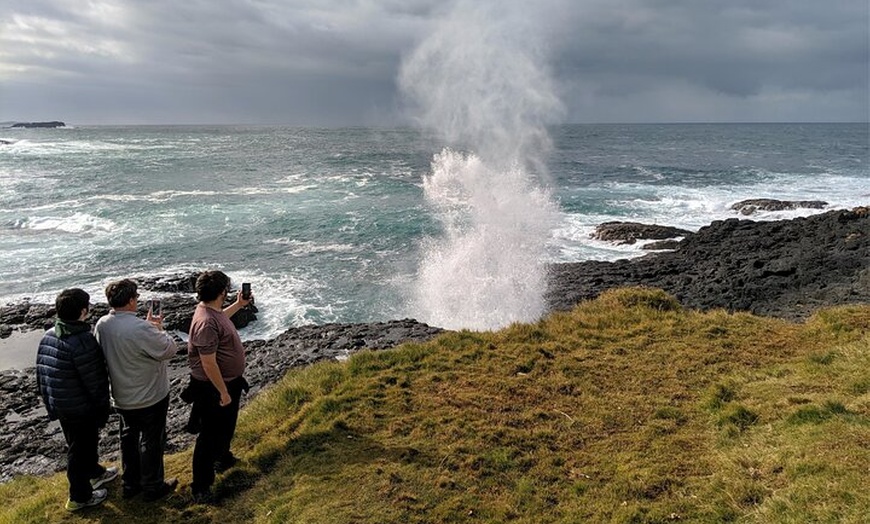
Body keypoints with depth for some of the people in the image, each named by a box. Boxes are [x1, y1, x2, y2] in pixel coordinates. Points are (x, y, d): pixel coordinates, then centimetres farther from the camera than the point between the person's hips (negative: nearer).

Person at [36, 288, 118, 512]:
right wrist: (103, 407, -8)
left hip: (58, 404, 8)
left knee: (87, 441, 28)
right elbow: (95, 382, -22)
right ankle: (80, 497, 25)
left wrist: (49, 400, 21)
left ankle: (94, 472, 50)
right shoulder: (83, 342, -28)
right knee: (80, 449, 9)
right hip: (80, 408, -8)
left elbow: (41, 372, 10)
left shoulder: (48, 336, 0)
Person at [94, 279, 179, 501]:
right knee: (151, 441, 11)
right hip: (150, 397, -7)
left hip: (121, 397, 7)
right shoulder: (140, 328, -32)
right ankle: (152, 487, 27)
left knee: (129, 437, 23)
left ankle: (130, 483, 38)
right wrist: (158, 329, -8)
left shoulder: (102, 325, -8)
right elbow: (169, 349, -22)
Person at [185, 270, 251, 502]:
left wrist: (239, 305, 27)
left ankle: (222, 458, 53)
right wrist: (223, 392, -23)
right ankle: (201, 486, 17)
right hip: (213, 388, -10)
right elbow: (209, 364, -29)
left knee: (226, 426, 29)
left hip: (229, 381, 10)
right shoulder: (206, 323, -32)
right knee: (210, 435, 3)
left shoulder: (213, 311, -1)